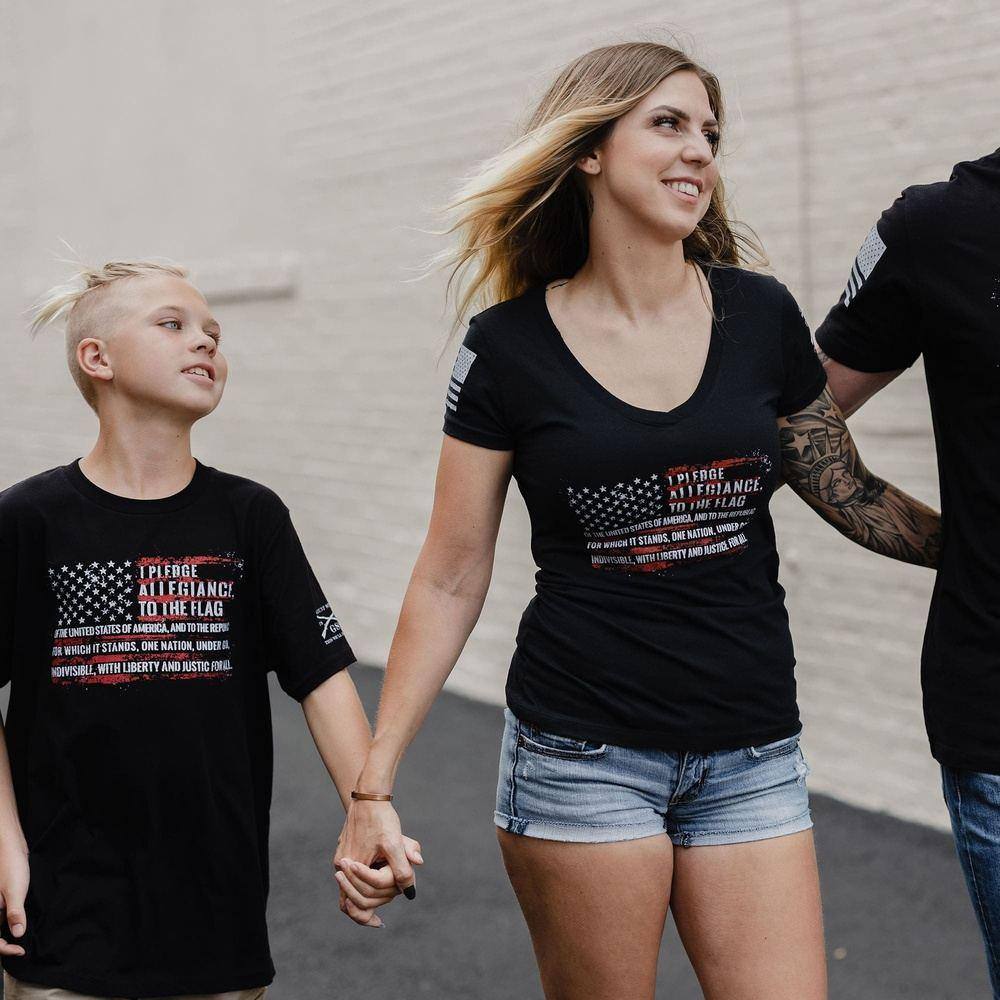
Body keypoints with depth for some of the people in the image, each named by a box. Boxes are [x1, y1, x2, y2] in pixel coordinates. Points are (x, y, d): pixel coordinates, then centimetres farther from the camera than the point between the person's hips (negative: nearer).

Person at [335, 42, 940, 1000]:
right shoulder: (508, 347, -4)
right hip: (582, 756, -2)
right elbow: (450, 579, 0)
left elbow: (851, 497, 14)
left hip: (750, 757, 2)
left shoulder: (760, 317, 2)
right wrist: (374, 785, -2)